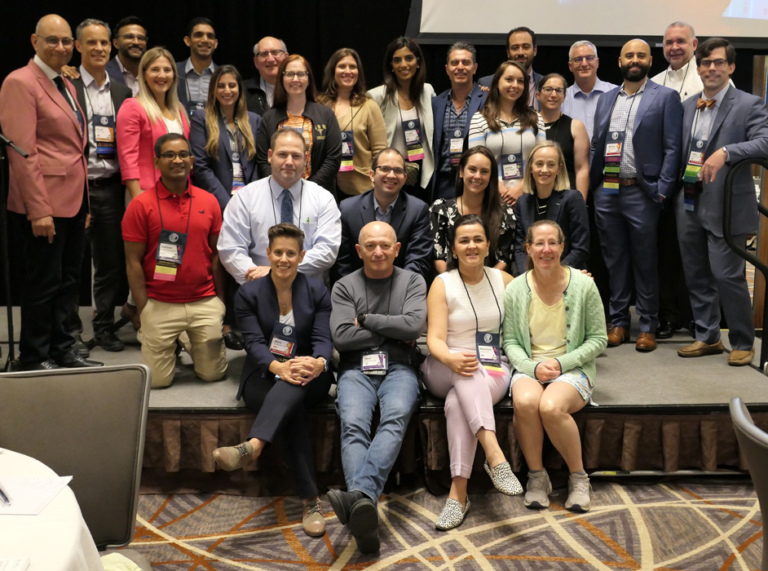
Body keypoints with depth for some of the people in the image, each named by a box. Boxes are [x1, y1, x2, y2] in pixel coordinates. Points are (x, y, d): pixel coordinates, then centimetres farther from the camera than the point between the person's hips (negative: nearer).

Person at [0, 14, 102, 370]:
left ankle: (62, 352, 25)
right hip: (45, 204, -8)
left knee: (67, 281, 14)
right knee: (43, 284, 1)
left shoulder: (65, 85, 17)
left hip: (73, 201, 8)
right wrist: (39, 210, -21)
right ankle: (34, 360, 14)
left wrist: (84, 199, 16)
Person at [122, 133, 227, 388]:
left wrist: (221, 301, 5)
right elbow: (133, 262, -4)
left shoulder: (209, 202, 4)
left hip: (205, 302, 2)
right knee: (158, 379, 1)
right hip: (160, 305, -2)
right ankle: (171, 346, 32)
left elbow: (216, 255, 8)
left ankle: (193, 345, 37)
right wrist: (143, 310, -7)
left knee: (213, 373, 6)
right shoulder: (141, 205, -5)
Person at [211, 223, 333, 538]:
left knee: (292, 388, -38)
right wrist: (279, 366, -29)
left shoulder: (317, 291, 8)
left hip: (308, 376, 0)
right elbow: (254, 343, -6)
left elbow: (323, 339, -3)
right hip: (263, 376, 0)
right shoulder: (249, 294, 6)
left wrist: (318, 363, -29)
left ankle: (252, 446, -61)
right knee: (291, 411, -34)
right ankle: (311, 500, -39)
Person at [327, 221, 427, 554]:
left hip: (398, 368, -1)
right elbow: (341, 336, -1)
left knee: (396, 417, -34)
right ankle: (364, 508, -49)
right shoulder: (344, 287, 14)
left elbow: (414, 325, -4)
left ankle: (359, 495, -54)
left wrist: (366, 320, 0)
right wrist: (393, 333, 1)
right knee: (353, 425, -30)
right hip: (356, 370, 1)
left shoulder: (412, 282, 15)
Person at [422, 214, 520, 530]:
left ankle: (458, 493, -36)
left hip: (494, 372, 1)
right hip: (445, 371, -1)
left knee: (457, 403, -35)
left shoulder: (502, 280, 10)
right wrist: (451, 358, -32)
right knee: (468, 368, -39)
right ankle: (495, 455, -51)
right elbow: (435, 340, -10)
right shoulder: (442, 284, 1)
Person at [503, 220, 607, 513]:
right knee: (525, 401, -33)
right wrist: (533, 368, -14)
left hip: (573, 368, -1)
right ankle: (536, 476, -10)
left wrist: (561, 363, -12)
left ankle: (579, 478, -9)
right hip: (528, 368, 2)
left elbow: (598, 339, 1)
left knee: (551, 406, -33)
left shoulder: (583, 285, -3)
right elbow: (510, 341, 5)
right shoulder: (515, 290, 2)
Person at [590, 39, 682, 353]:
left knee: (645, 263, 3)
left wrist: (663, 191, -12)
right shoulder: (606, 98, 15)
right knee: (615, 262, 11)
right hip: (606, 192, 4)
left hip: (641, 193, -4)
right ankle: (618, 322, 20)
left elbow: (672, 148, -5)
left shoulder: (665, 97, 0)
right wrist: (590, 184, 6)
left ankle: (648, 326, 13)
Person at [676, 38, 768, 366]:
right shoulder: (688, 106, 12)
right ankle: (707, 336, 27)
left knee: (728, 275, -5)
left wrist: (726, 152, -32)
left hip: (726, 206, -6)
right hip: (689, 203, 6)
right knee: (696, 275, 12)